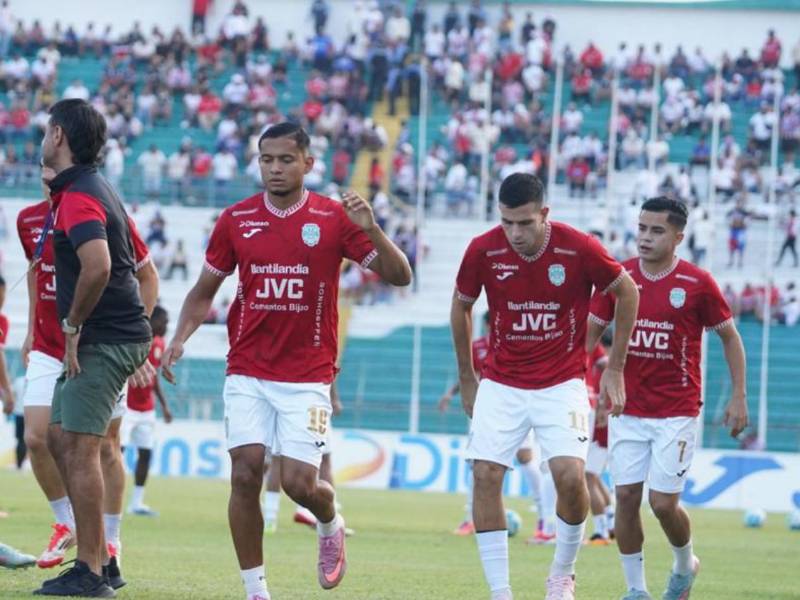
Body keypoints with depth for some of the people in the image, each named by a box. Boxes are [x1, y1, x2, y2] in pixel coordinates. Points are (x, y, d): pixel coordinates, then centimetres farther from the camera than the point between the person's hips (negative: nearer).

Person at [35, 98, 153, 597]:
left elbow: (97, 265, -31)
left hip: (102, 342, -10)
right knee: (60, 438, 14)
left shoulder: (78, 196, -15)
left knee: (79, 448, -10)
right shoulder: (97, 188, 17)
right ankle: (97, 552, 16)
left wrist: (73, 325, -19)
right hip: (122, 334, 10)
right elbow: (138, 266, 24)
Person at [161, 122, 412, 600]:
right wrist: (179, 339, -4)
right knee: (245, 474, -9)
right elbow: (204, 292, 13)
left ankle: (331, 524, 29)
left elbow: (400, 276, -6)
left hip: (308, 376, -2)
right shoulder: (236, 219, 3)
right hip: (247, 374, 2)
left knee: (299, 483, -8)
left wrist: (371, 229, -23)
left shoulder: (334, 219, -3)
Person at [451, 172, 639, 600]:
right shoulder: (483, 250, -10)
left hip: (562, 384, -2)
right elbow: (461, 306, 9)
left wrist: (615, 368, 3)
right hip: (500, 384, 2)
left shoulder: (578, 248, -16)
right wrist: (466, 378, 13)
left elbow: (627, 292, 1)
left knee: (569, 476, -17)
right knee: (485, 476, -10)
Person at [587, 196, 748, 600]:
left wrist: (738, 397, 0)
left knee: (663, 503, -6)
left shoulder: (696, 283, -6)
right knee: (626, 497, -1)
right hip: (628, 411, 3)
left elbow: (729, 337, 3)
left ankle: (685, 565, 24)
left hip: (676, 413, -3)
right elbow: (591, 331, 10)